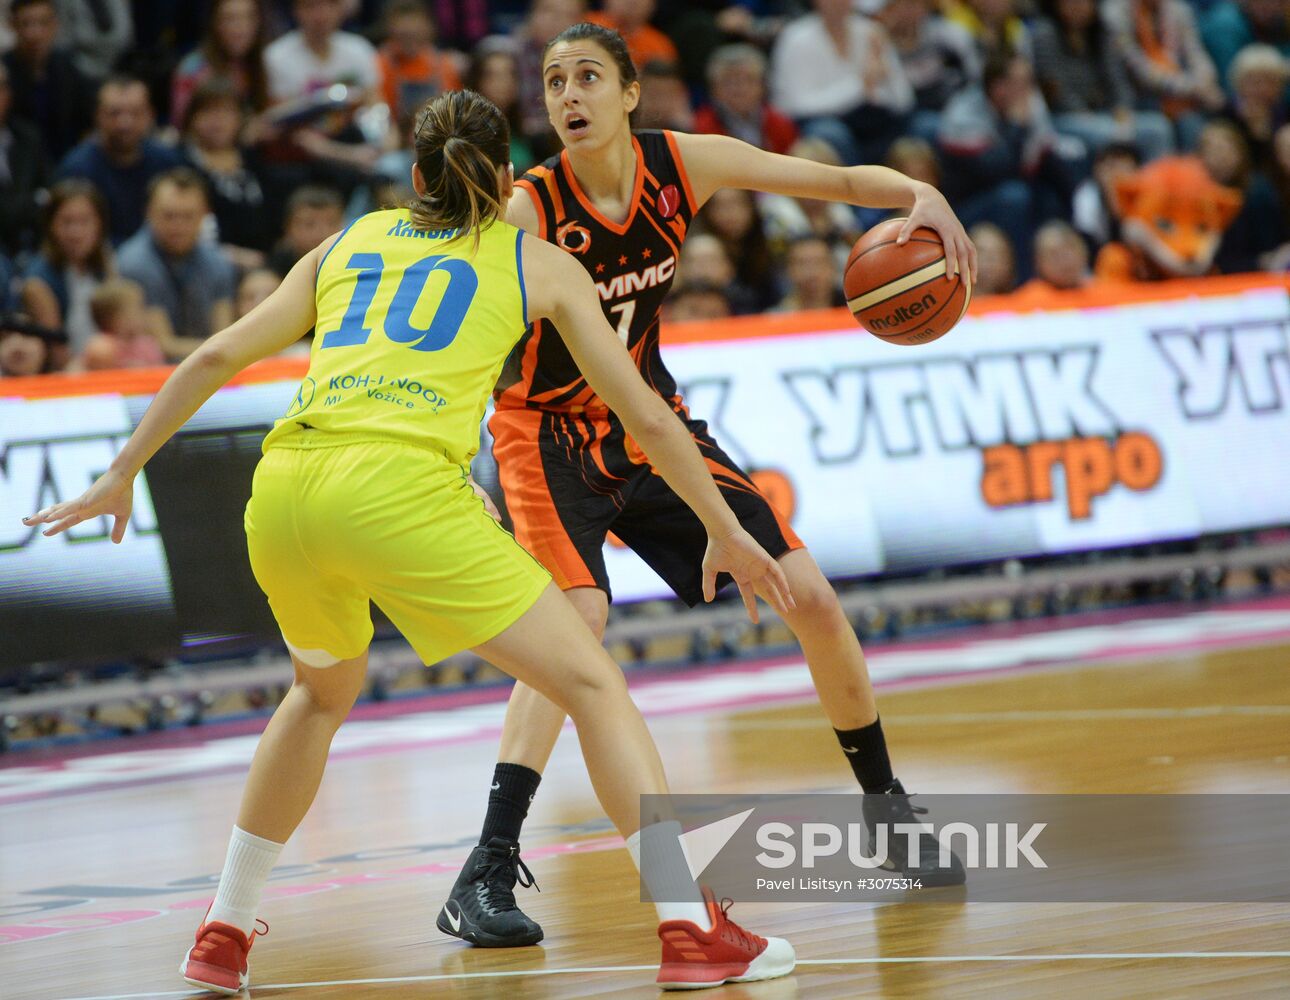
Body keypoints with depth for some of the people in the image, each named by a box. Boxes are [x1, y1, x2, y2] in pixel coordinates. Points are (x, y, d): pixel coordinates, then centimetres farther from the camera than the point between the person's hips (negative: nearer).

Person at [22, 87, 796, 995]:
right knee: (591, 682, 5)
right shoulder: (538, 263, 19)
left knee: (324, 691, 32)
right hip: (404, 487, -5)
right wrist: (725, 530, 29)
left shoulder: (350, 244, 27)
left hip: (285, 486, 5)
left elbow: (218, 357, 24)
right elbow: (645, 414, 19)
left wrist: (121, 474, 33)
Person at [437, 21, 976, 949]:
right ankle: (487, 875, -29)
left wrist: (921, 197, -22)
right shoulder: (526, 211, -23)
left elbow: (841, 180, -4)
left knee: (812, 600, 2)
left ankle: (886, 810, 24)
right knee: (577, 620, -30)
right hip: (550, 437, -5)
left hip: (650, 420, 5)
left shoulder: (683, 163, -11)